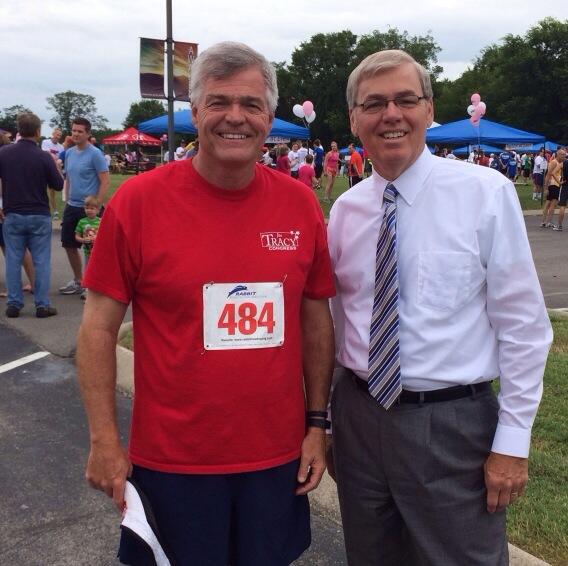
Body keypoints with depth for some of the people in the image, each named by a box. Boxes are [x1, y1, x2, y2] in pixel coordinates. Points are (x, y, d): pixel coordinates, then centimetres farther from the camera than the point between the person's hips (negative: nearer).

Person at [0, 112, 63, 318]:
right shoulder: (44, 157, -10)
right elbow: (58, 185, -1)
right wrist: (54, 165, 14)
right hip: (39, 216, -2)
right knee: (41, 261, 5)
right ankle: (42, 305, 6)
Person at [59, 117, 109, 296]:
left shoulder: (95, 154, -12)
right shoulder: (69, 153, 8)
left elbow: (105, 182, -13)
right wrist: (67, 200, 13)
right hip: (71, 207, 7)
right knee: (69, 245, 12)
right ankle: (78, 281, 27)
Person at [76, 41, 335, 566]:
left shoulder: (300, 203, -3)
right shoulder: (139, 201, -11)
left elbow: (317, 319, 5)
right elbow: (99, 327, -6)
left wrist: (317, 423, 5)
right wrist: (104, 440, -8)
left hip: (279, 456, 3)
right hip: (172, 461, -2)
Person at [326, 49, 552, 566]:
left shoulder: (487, 193, -9)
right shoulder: (345, 209, 3)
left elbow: (524, 325, -8)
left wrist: (512, 440, -9)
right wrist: (322, 421, 12)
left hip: (453, 424, -3)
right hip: (358, 417, 4)